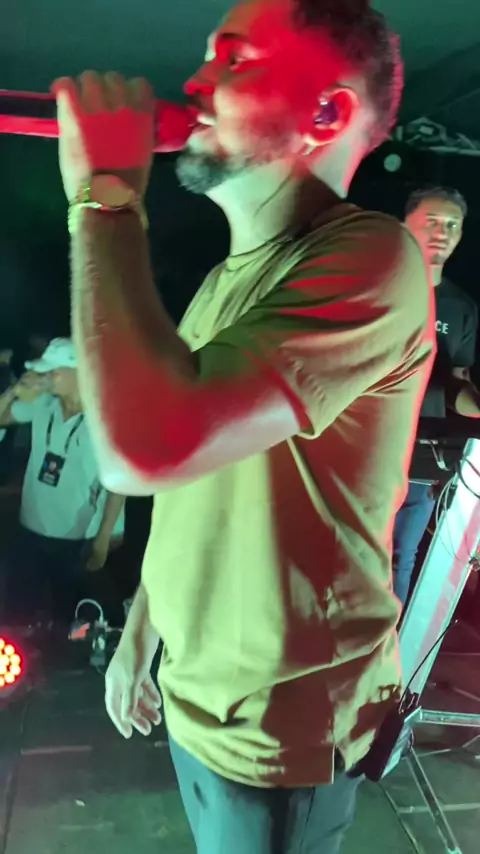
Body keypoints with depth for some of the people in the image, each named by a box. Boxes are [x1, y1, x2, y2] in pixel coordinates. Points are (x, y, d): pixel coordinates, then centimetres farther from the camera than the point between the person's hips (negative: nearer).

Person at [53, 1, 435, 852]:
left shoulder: (367, 258, -24)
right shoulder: (232, 277, 6)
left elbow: (146, 447, -38)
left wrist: (106, 200, -27)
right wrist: (138, 635, 14)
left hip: (277, 730, -7)